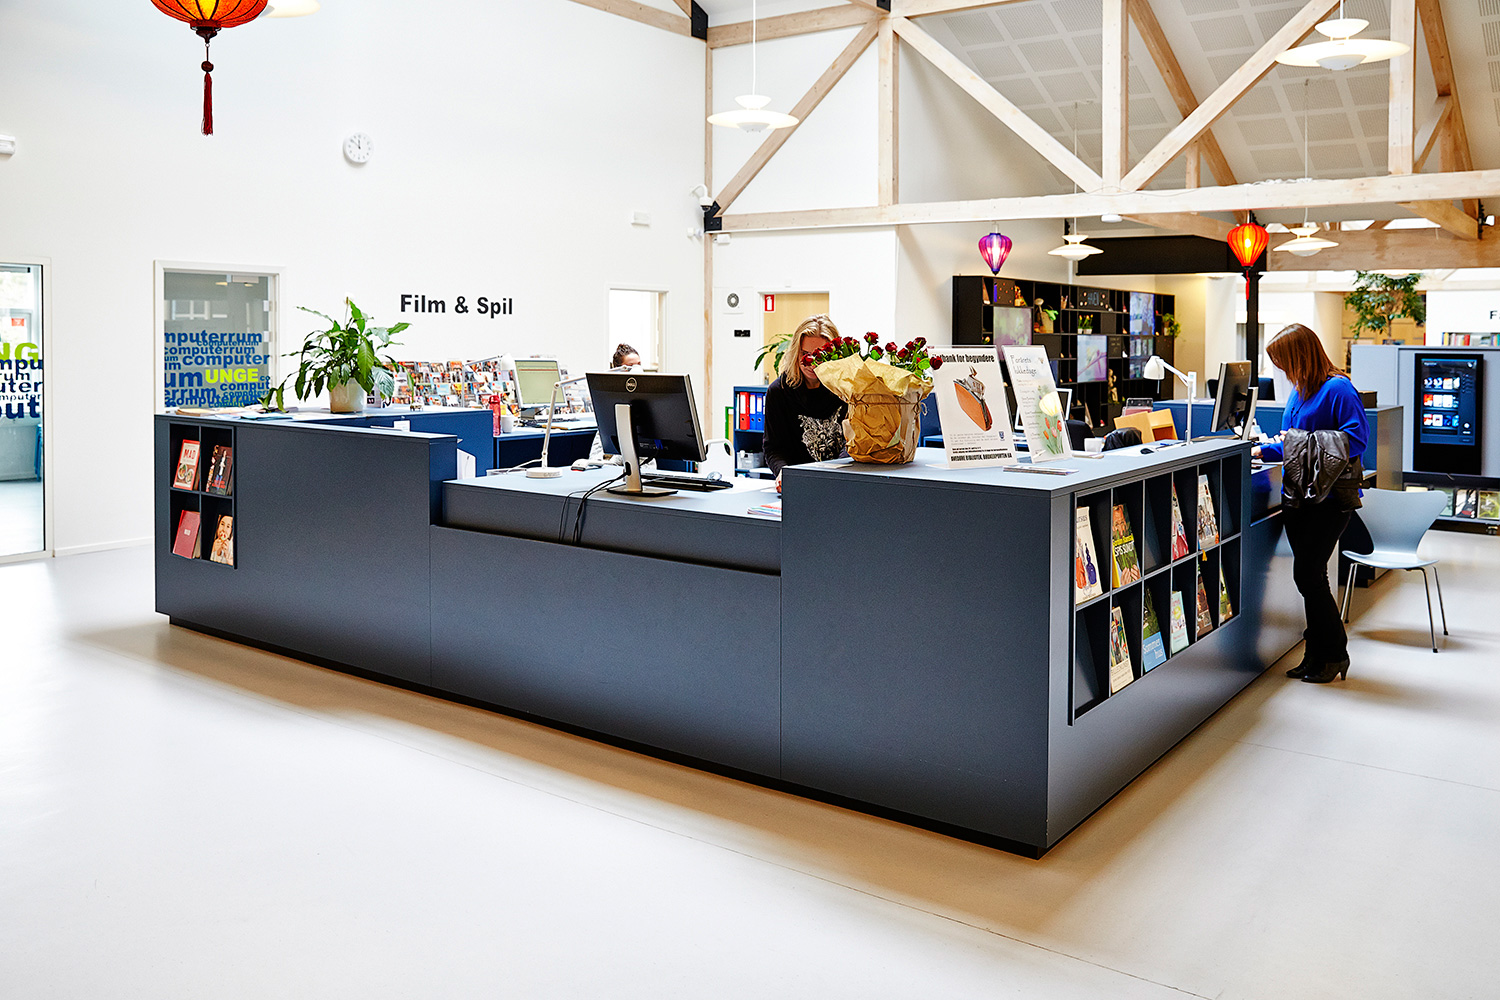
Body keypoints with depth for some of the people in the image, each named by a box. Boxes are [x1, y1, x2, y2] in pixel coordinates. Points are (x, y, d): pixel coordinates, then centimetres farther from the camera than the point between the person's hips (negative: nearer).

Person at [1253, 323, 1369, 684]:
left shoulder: (1337, 389, -12)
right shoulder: (1298, 391, 15)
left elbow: (1357, 437, -19)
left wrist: (1308, 444, -20)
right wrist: (1263, 450, 16)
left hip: (1329, 497, -9)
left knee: (1307, 575, -8)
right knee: (1309, 577, 11)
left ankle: (1334, 654, 8)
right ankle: (1317, 655, 20)